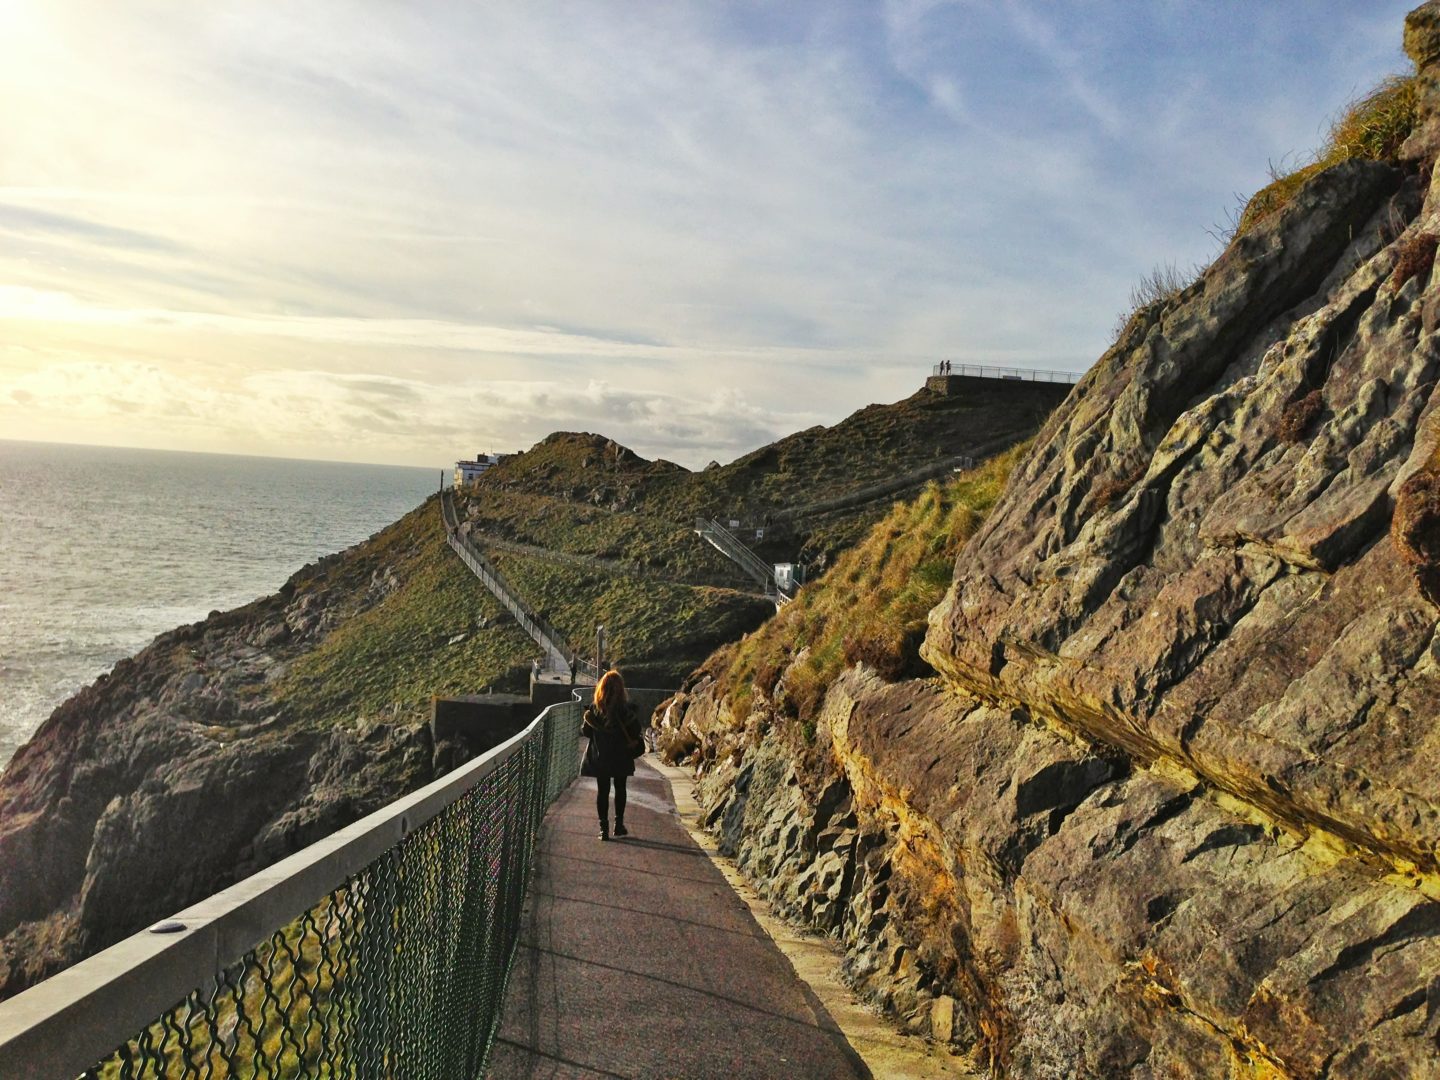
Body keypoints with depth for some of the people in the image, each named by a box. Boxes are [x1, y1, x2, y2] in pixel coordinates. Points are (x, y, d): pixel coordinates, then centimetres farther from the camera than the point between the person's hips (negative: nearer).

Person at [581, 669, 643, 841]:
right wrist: (631, 740, 12)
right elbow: (636, 731, -8)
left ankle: (604, 828, 3)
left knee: (602, 791, 7)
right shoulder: (625, 709, -13)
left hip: (599, 757, 1)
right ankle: (619, 824, 22)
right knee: (620, 789, 16)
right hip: (621, 756, 0)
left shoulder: (594, 709, -9)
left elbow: (584, 731, -2)